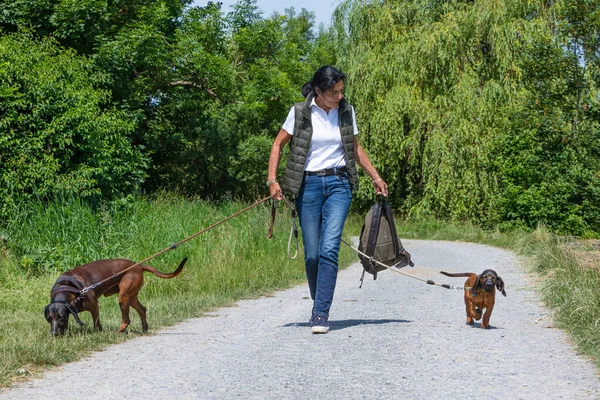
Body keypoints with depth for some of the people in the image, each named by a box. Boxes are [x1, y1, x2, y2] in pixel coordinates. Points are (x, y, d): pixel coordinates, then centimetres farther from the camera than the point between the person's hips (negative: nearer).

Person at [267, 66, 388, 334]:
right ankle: (319, 306, 21)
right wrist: (272, 180, -4)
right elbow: (278, 144, 5)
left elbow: (355, 148, 19)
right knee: (312, 254, 0)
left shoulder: (346, 111, 5)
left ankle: (321, 314, -14)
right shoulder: (300, 113, -3)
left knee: (329, 249, -14)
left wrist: (376, 177, 18)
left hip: (339, 184, 1)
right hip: (308, 184, -1)